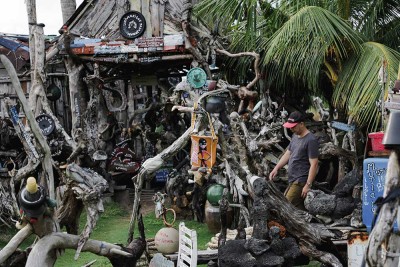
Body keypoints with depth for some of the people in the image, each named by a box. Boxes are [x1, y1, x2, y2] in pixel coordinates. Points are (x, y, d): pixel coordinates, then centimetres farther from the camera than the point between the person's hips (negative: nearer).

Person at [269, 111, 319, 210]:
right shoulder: (295, 136, 14)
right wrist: (276, 168, 11)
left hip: (301, 181, -9)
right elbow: (288, 154, 22)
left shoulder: (311, 140, -14)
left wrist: (308, 185, -19)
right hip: (292, 180, 9)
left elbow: (314, 164, -16)